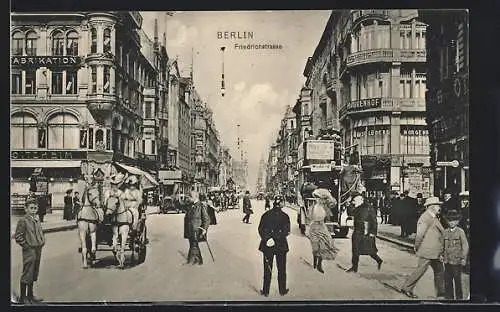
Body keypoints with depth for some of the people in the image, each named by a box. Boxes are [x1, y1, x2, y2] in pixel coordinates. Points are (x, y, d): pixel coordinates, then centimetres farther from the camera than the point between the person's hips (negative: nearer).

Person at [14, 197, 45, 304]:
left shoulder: (36, 221, 11)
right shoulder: (23, 221, -13)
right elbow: (18, 236, -15)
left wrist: (41, 243, 11)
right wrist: (26, 246, -15)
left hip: (38, 250, 8)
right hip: (29, 251, -8)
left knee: (34, 275, 16)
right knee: (27, 274, 0)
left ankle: (30, 295, 28)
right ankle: (23, 298, 12)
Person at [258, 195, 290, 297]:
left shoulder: (266, 215, -2)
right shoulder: (285, 216, -6)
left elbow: (260, 229, -8)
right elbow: (286, 231, -14)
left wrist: (267, 239, -13)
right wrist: (276, 238, -15)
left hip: (267, 245, 1)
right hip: (281, 246, -1)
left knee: (267, 269, 10)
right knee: (281, 269, 13)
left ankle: (265, 291, 16)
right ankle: (282, 290, 22)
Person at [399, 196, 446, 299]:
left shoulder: (433, 218, 15)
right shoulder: (426, 218, -18)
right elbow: (420, 234, -21)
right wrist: (417, 247, -14)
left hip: (434, 252, 10)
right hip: (427, 251, -10)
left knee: (439, 270, 15)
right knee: (420, 270, -3)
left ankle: (441, 291, 25)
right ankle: (406, 288, 9)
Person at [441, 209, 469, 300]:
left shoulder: (460, 231, -4)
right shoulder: (445, 232, 7)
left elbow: (465, 245, -5)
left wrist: (463, 258, -9)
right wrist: (442, 255, 11)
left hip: (457, 260, -4)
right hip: (447, 260, 4)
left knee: (457, 280, 5)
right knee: (447, 280, 7)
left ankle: (459, 297, 16)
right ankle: (448, 296, 17)